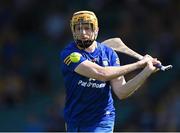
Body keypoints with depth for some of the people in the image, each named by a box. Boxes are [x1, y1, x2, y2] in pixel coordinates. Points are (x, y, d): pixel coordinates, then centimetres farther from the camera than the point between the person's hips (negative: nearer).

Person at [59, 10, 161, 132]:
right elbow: (101, 73, -25)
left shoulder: (109, 53, -2)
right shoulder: (68, 53, -12)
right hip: (74, 121, 0)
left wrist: (147, 72, -24)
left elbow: (122, 92, -11)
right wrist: (138, 64, -19)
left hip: (101, 122, 0)